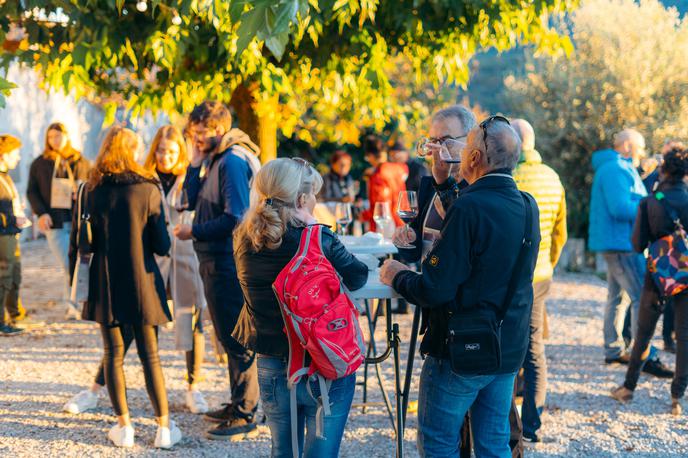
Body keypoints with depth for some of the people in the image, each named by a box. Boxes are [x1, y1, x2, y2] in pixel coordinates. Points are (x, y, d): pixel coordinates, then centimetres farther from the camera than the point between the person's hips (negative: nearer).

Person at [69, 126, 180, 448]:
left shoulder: (90, 191, -2)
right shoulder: (148, 190, -7)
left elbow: (76, 243, 1)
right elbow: (161, 246, -7)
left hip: (105, 286, 1)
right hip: (141, 284, -1)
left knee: (113, 355, 9)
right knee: (150, 355, 7)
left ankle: (124, 427, 11)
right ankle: (164, 427, 9)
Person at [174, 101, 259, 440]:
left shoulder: (232, 162, -16)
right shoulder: (212, 160, 14)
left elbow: (235, 217, -22)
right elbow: (193, 201, 12)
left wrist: (194, 231, -14)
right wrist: (194, 163, 3)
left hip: (228, 262, -10)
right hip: (213, 260, 10)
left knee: (236, 339, -5)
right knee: (228, 337, 17)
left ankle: (244, 416, 1)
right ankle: (237, 404, 27)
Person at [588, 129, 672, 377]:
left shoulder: (621, 168, 20)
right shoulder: (615, 169, -16)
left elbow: (633, 196, 20)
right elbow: (620, 208, -24)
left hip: (617, 243, 11)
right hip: (620, 244, -11)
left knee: (617, 296, 15)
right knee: (642, 297, -12)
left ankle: (613, 350, 22)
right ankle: (645, 357, -12)